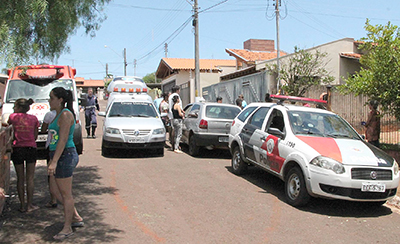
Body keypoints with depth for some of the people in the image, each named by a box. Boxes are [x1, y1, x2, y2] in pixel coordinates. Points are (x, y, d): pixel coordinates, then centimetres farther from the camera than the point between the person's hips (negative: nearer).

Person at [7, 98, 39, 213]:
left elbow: (7, 124, 20)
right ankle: (30, 205, 9)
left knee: (20, 178, 9)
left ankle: (22, 205, 13)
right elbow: (35, 136, 8)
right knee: (30, 178, 7)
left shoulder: (13, 116, -2)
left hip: (18, 148, 0)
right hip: (31, 148, 1)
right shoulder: (34, 118, 2)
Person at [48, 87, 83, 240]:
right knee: (54, 190, 16)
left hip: (65, 156, -10)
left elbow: (63, 140, -22)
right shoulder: (59, 114, 16)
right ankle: (76, 218, 25)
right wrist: (53, 159, 24)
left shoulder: (65, 114, -15)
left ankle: (67, 228, 12)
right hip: (59, 156, 10)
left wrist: (54, 161, -26)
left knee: (66, 194, 0)